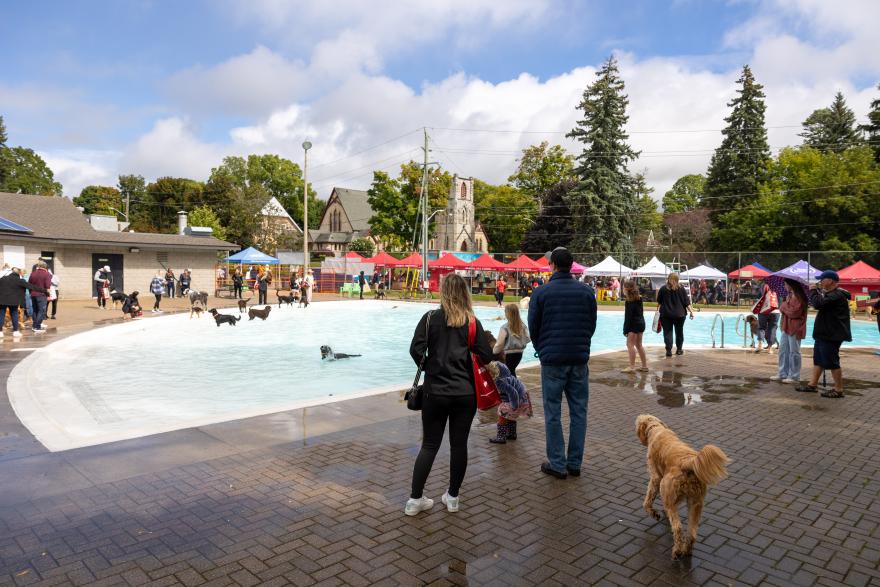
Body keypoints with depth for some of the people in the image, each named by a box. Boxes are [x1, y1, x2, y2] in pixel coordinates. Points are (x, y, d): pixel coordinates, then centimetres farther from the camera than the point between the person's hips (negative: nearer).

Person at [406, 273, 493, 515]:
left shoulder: (431, 318, -6)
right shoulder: (472, 321, -3)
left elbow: (416, 350, -12)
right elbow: (486, 355, -4)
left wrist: (428, 367, 7)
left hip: (435, 392, 0)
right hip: (465, 393, 1)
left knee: (430, 445, 10)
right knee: (459, 444, 12)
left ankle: (415, 499, 15)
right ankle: (452, 497, 23)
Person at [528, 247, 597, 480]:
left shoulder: (541, 292, -6)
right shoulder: (587, 291, 2)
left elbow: (533, 327, 0)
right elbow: (592, 325, 8)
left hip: (552, 360, -3)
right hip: (580, 360, 3)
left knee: (553, 414, 6)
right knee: (578, 411, 11)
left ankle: (558, 464, 11)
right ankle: (575, 463, 18)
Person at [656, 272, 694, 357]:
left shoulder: (663, 289, -3)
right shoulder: (681, 289, -3)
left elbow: (659, 301, 8)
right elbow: (687, 302, -3)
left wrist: (658, 307, 26)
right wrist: (691, 311, 2)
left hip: (666, 314, -1)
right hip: (679, 314, 1)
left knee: (667, 332, 2)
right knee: (679, 332, 14)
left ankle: (668, 350, -4)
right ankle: (679, 349, 21)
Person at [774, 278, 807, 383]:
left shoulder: (798, 297, -15)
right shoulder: (789, 295, 15)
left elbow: (794, 312, -19)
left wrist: (783, 307, -7)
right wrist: (783, 307, 1)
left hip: (794, 328, -10)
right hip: (786, 327, 10)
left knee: (794, 352, -1)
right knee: (783, 350, 12)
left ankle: (794, 376, 7)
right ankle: (783, 374, 19)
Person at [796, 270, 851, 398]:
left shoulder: (837, 295, -20)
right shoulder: (830, 294, 15)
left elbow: (818, 303, -30)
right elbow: (820, 304, 20)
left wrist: (813, 290, -14)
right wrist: (817, 291, 7)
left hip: (831, 336, -11)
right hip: (824, 334, 11)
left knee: (832, 362, -3)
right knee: (818, 360, 15)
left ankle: (839, 390, 6)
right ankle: (812, 385, 23)